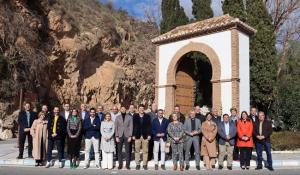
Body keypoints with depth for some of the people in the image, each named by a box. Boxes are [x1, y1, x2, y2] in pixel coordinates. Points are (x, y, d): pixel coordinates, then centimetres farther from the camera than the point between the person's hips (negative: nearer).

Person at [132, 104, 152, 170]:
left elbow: (149, 126, 2)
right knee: (137, 151, 3)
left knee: (145, 151, 5)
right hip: (137, 136, 0)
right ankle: (137, 164, 12)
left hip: (145, 136, 0)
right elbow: (133, 126, 2)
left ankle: (145, 164, 13)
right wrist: (133, 135, -4)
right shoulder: (135, 116, 5)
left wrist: (149, 135, -5)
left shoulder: (147, 116, 6)